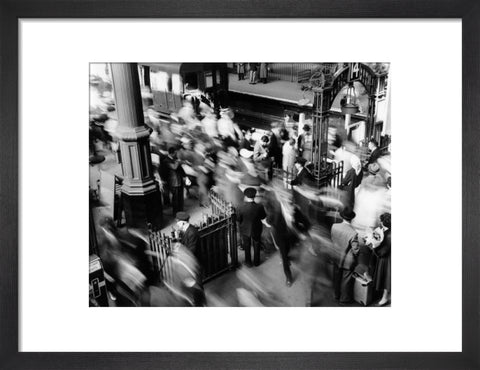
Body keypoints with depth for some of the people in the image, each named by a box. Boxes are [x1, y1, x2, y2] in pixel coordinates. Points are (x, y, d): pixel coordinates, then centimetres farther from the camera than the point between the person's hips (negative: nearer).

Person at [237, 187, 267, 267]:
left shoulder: (241, 208, -29)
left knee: (247, 246, 24)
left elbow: (238, 219, -13)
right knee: (256, 246, 25)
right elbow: (263, 216, -9)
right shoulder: (259, 207, -27)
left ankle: (248, 262, 41)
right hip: (257, 230, 1)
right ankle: (256, 261, 44)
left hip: (245, 230, 0)